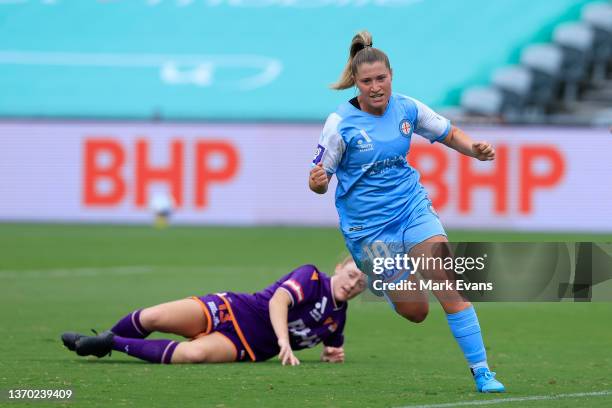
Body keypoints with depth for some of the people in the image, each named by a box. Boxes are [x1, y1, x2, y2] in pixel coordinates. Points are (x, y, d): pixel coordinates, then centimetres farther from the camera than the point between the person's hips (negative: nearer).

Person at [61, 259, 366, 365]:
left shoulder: (336, 320, 9)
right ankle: (100, 341, 12)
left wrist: (332, 354, 2)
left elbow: (333, 345, 28)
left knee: (194, 354, -34)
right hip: (230, 310, -2)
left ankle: (112, 345, -18)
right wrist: (284, 341, -38)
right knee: (150, 318, -21)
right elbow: (279, 300, -22)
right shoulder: (311, 277, -6)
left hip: (246, 346, 2)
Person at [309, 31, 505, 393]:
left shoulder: (407, 108, -5)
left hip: (413, 208, 2)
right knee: (414, 311, 2)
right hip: (367, 224, -2)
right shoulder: (340, 123, -15)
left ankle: (482, 372, -11)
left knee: (449, 286, -16)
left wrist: (476, 149, -11)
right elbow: (320, 180, -10)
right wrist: (317, 182, -34)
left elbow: (450, 135, 9)